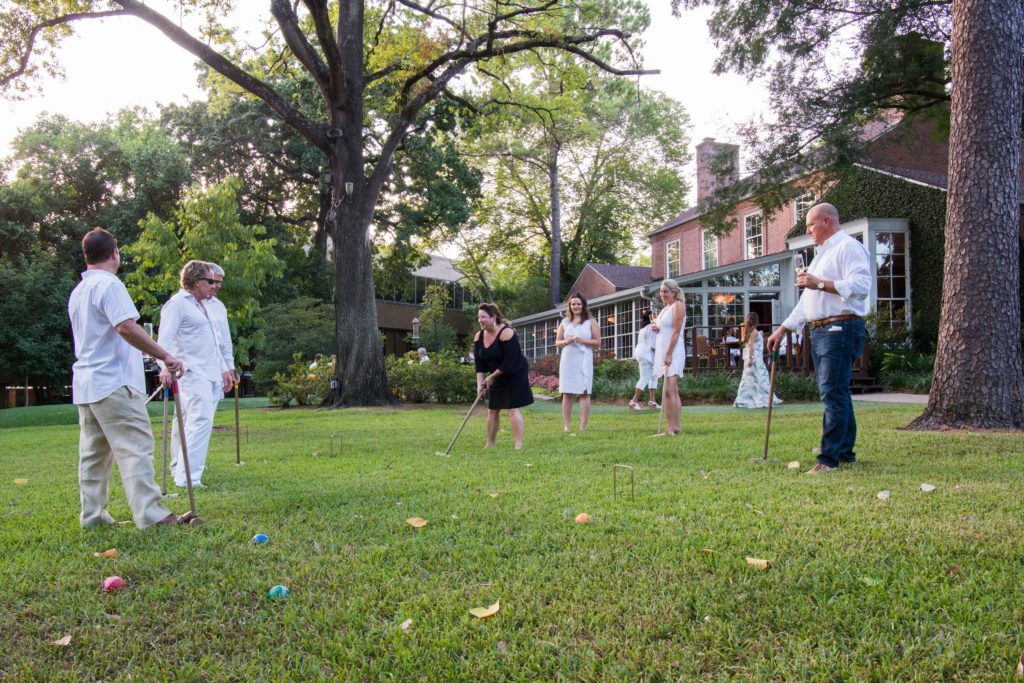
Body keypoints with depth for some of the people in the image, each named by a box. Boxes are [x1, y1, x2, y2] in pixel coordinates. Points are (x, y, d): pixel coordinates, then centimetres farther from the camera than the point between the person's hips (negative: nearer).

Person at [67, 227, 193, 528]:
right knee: (136, 448, -11)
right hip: (115, 382, -9)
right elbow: (126, 326, -24)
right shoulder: (109, 284, -10)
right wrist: (165, 356, -24)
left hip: (85, 384, 9)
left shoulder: (78, 291, 18)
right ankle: (152, 514, -14)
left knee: (93, 452, 12)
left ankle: (92, 515, 16)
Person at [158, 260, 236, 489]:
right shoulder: (177, 303, -7)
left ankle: (180, 469, 21)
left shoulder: (208, 305, 20)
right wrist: (166, 366, -31)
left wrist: (227, 368, 25)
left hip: (212, 374, 9)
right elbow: (165, 338, -17)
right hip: (193, 374, -9)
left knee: (190, 422, 12)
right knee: (201, 420, -19)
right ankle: (187, 477, -19)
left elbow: (221, 340, 26)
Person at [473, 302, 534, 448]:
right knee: (492, 410, 8)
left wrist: (491, 376, -18)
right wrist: (480, 384, -14)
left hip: (515, 374, -7)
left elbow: (509, 363, -26)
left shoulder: (506, 333, -24)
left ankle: (519, 445, -10)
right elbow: (479, 365, -2)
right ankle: (490, 445, 18)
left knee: (513, 408, -12)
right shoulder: (479, 337, -3)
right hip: (496, 376, 7)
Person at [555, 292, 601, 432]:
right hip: (567, 360, 2)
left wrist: (582, 340, -13)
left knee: (584, 393, -7)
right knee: (567, 393, 1)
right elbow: (557, 342, 15)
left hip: (584, 361, -2)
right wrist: (566, 341, -7)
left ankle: (583, 426, -6)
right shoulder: (565, 322, 13)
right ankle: (566, 426, 5)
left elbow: (598, 342, 2)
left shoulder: (590, 322, 6)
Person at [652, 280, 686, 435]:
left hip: (673, 352, -9)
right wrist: (656, 328, 6)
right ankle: (674, 427, 10)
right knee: (672, 391, 8)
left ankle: (673, 427, -18)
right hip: (663, 352, 9)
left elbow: (676, 331, -15)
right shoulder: (665, 309, 19)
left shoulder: (678, 306, -6)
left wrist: (668, 354, -20)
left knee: (669, 390, -17)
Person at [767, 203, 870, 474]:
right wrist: (782, 330, 22)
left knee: (833, 394, -12)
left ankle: (829, 459, -13)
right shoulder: (822, 254, 24)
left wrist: (820, 283, -18)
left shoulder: (848, 247, -6)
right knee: (837, 394, 11)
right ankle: (845, 452, 17)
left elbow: (861, 286, -21)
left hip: (840, 329, -10)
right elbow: (807, 299, 26)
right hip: (820, 331, 10)